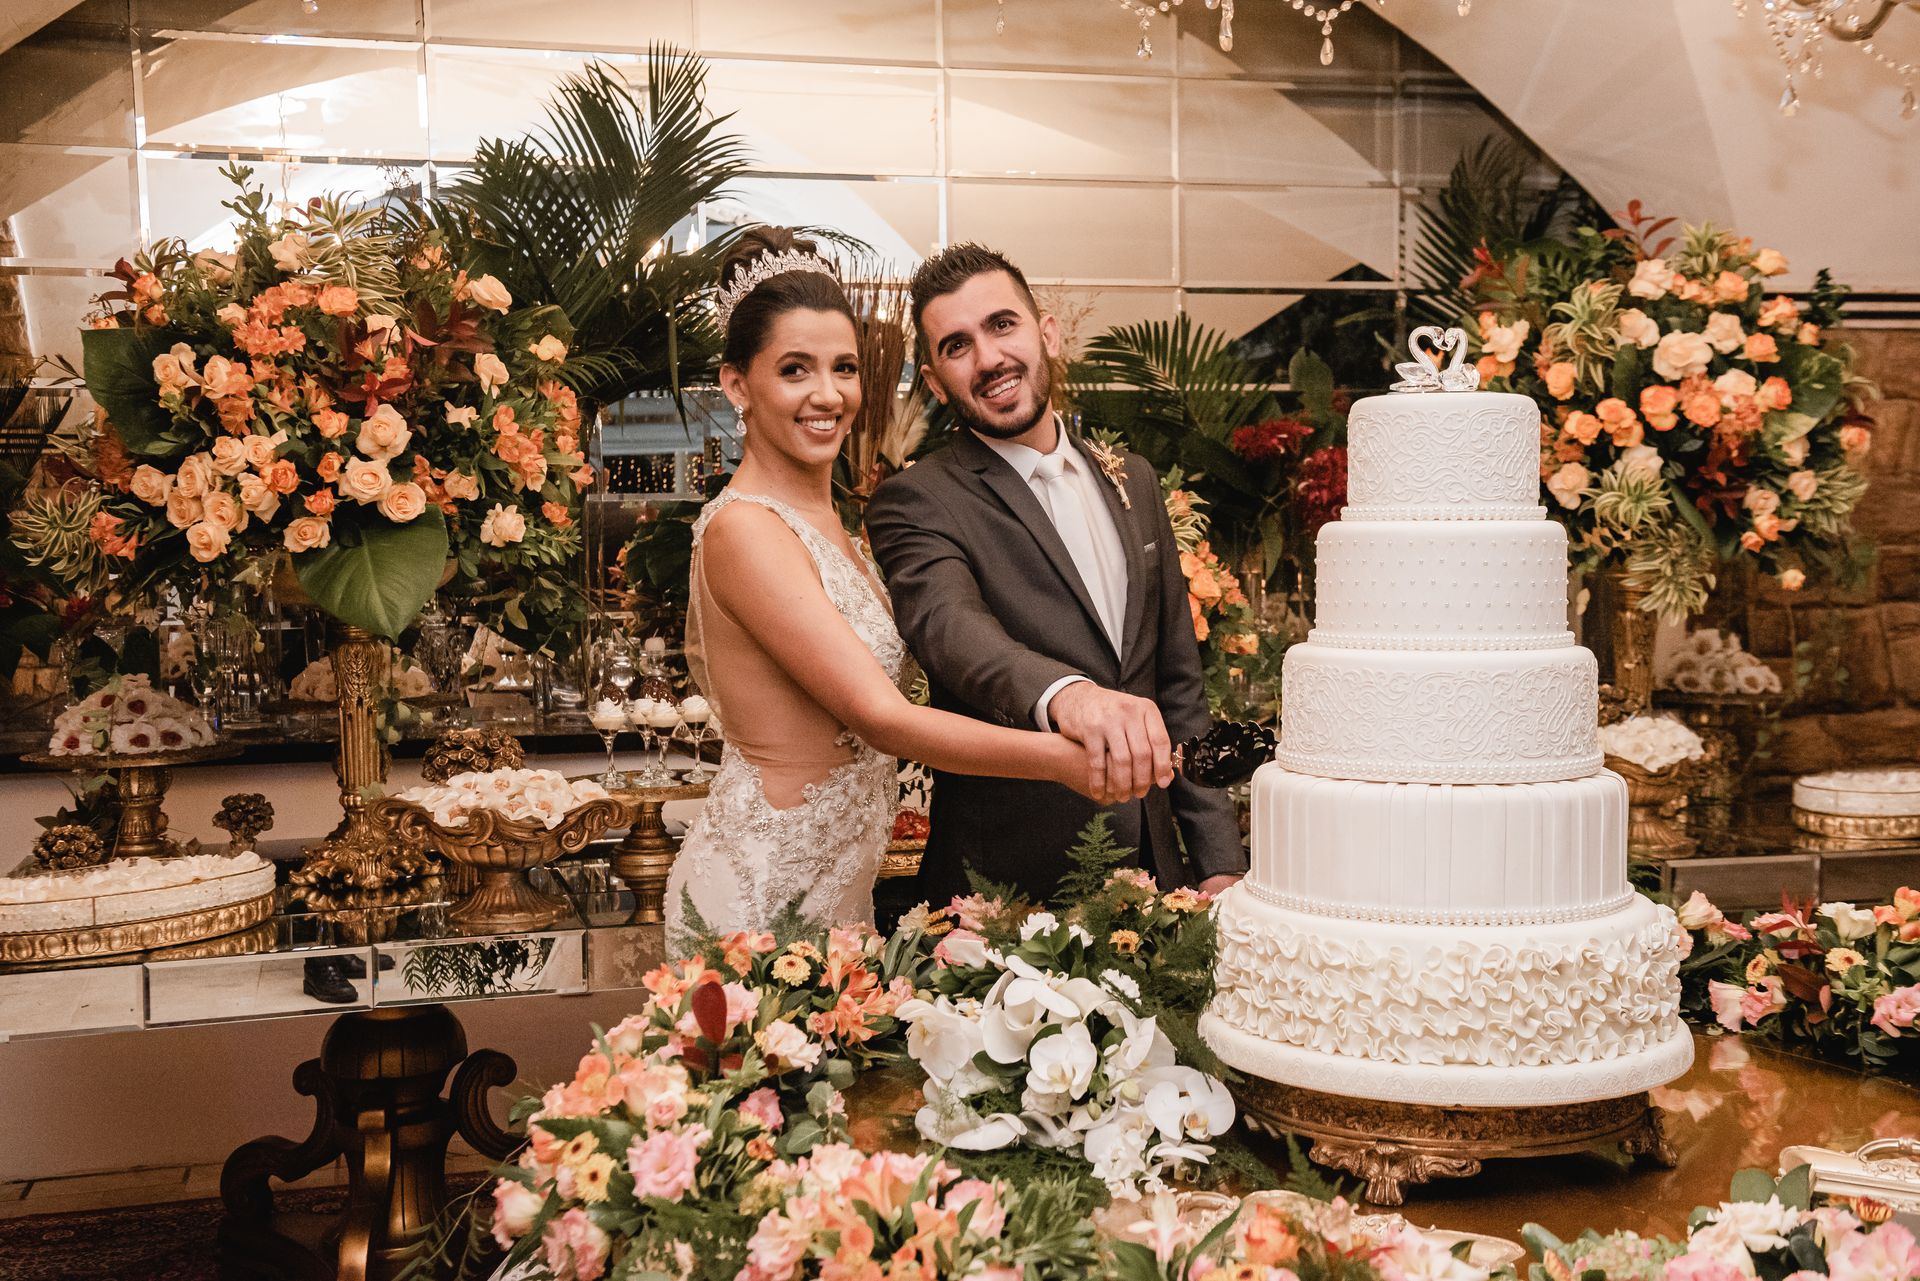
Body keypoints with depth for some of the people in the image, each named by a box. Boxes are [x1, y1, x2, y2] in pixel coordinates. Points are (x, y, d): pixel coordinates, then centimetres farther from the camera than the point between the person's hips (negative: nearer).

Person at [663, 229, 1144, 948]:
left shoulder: (820, 517, 8)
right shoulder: (744, 529, -21)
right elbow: (880, 718, -26)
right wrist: (1064, 757, -28)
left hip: (834, 883, 8)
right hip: (762, 896, -8)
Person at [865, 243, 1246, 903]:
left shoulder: (1133, 480, 10)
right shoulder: (916, 501, -9)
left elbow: (1179, 682, 12)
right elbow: (949, 625, -30)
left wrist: (1219, 859, 7)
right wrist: (1066, 695, -50)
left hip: (1154, 864, 5)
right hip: (1010, 883, -5)